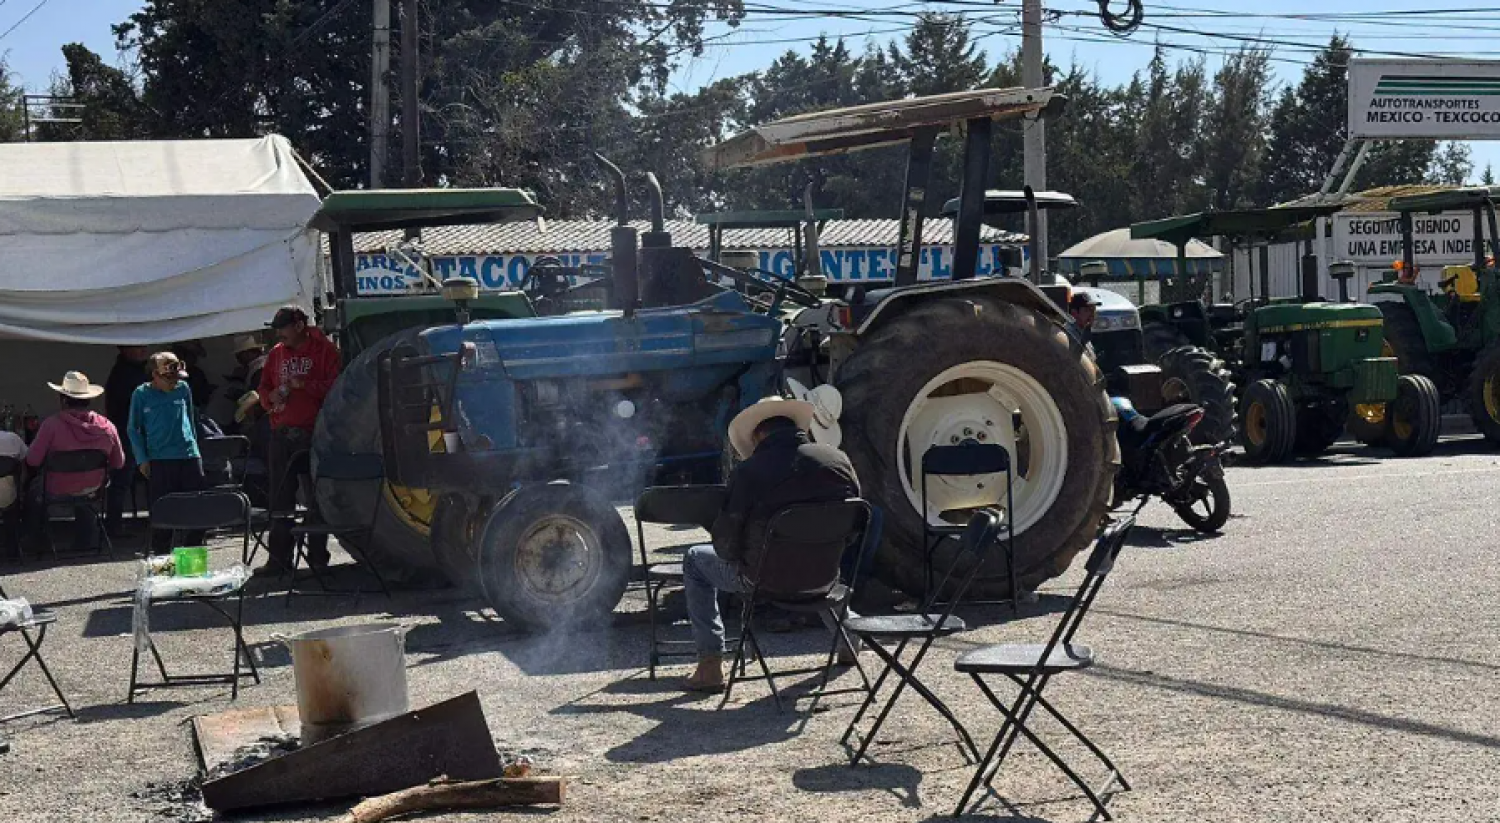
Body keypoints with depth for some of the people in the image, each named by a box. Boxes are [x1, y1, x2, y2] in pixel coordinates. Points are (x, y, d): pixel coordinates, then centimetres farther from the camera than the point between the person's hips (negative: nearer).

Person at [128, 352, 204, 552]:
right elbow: (134, 429, 5)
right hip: (159, 460, -3)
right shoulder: (141, 395, 0)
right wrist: (142, 459, -3)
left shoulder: (183, 389, 6)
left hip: (189, 456, 3)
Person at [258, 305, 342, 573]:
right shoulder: (277, 353, 16)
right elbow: (263, 388, 22)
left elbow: (335, 387, -9)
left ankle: (318, 558, 5)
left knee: (316, 497, -1)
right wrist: (270, 397, 1)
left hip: (312, 433, -5)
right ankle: (278, 559, 11)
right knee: (280, 498, 6)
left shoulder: (324, 350, -1)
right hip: (281, 435, 5)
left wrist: (305, 385, -18)